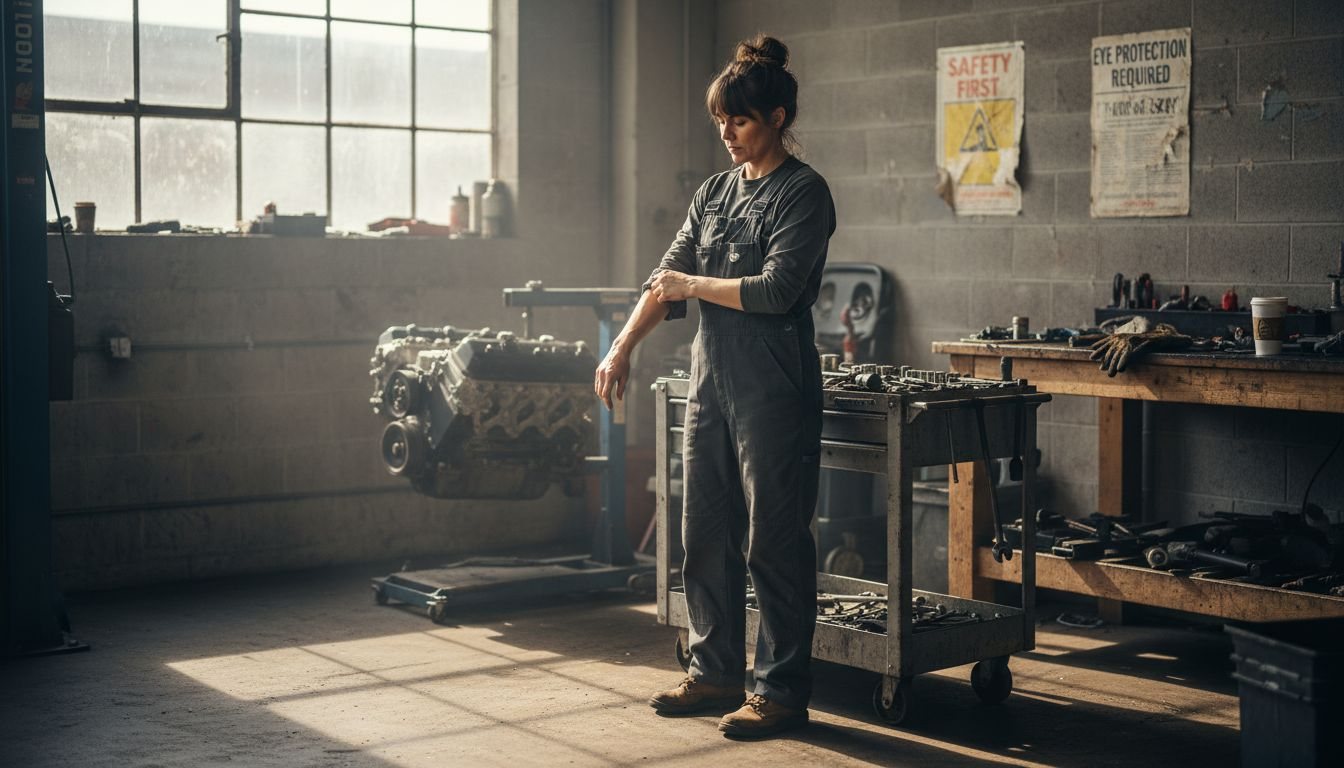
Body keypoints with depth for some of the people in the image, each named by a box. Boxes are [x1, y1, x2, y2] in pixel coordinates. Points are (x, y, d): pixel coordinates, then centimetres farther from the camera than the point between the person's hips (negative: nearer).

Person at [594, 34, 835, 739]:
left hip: (773, 387, -7)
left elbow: (777, 288, -16)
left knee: (775, 542, -3)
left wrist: (693, 286, -7)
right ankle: (716, 672, 23)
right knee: (706, 536, 11)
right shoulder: (715, 192, 15)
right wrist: (623, 347, 1)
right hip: (710, 381, 7)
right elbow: (668, 278, 13)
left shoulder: (803, 193, -6)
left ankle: (781, 690, 5)